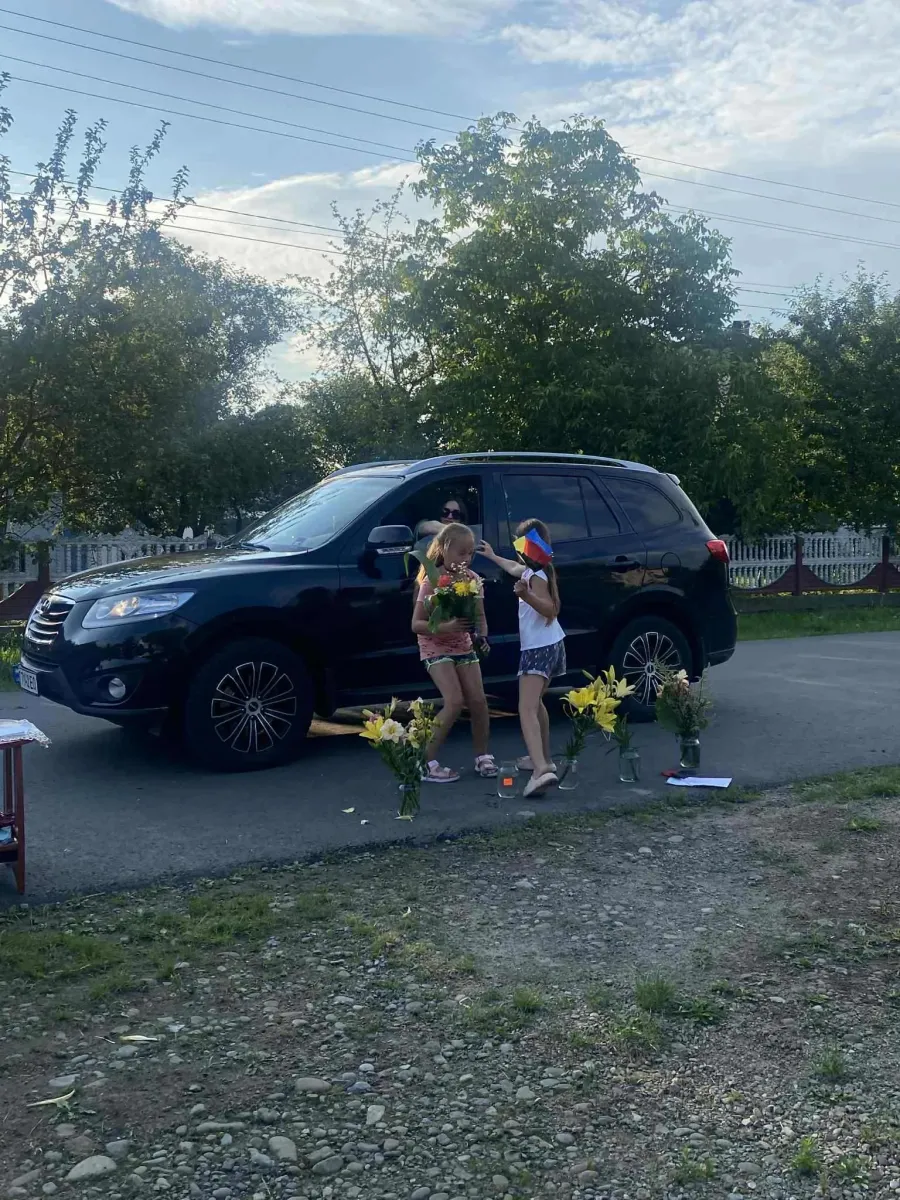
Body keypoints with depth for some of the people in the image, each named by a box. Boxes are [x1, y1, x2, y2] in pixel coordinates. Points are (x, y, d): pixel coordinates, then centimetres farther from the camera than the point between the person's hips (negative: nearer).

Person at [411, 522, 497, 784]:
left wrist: (482, 636, -15)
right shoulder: (431, 582, -18)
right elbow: (416, 624, -18)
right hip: (436, 647, -5)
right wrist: (446, 627, -34)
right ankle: (426, 762, -9)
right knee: (455, 701, -18)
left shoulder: (473, 579, -3)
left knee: (478, 700, -2)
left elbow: (480, 616, 6)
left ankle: (482, 756, 17)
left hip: (464, 646, 5)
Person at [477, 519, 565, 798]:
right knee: (535, 703, 26)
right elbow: (515, 569, 36)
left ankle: (542, 770, -38)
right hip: (551, 645, 10)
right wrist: (493, 556, 50)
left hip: (538, 648, -10)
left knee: (527, 709, -21)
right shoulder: (537, 570, 13)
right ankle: (544, 760, 34)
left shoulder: (536, 576, -15)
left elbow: (550, 610, -25)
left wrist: (526, 595, -40)